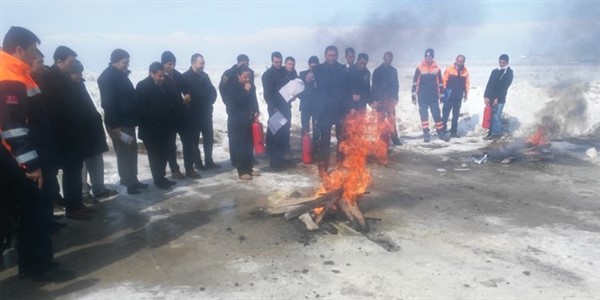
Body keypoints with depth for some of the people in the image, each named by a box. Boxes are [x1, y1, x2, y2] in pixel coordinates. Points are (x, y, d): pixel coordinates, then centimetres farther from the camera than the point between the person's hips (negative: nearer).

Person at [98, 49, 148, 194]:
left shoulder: (121, 75, 11)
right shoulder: (107, 77, -15)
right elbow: (108, 103, -20)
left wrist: (134, 119, 11)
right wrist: (115, 126, -22)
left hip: (127, 121, 9)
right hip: (118, 123, -8)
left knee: (130, 150, 14)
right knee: (124, 152, -1)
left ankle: (132, 180, 24)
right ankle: (129, 182, 9)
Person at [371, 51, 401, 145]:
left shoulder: (393, 71, 11)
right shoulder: (377, 71, 0)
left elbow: (396, 85, 15)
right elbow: (374, 86, -2)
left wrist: (395, 97, 8)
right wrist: (374, 99, -8)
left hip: (390, 99, 3)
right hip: (380, 99, -3)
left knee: (392, 119, 0)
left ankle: (395, 138, 3)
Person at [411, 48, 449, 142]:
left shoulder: (437, 68, 4)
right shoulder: (419, 68, -3)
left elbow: (440, 83, 10)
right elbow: (415, 83, -1)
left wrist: (441, 96, 10)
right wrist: (413, 96, -3)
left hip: (434, 97, 2)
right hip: (422, 97, -1)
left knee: (437, 115, 3)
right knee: (424, 115, 2)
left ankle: (441, 133, 13)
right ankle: (426, 134, 9)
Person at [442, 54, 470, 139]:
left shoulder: (465, 71, 2)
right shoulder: (449, 69, -8)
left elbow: (467, 83, 8)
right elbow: (444, 81, -6)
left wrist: (466, 94, 8)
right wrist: (443, 93, -7)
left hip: (459, 97, 4)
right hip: (449, 96, -4)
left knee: (456, 115, 10)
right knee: (445, 114, -3)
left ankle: (453, 132, 18)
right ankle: (443, 130, 2)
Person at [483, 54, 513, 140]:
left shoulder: (509, 72, -1)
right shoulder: (494, 71, 13)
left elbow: (505, 87, -9)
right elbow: (489, 84, 7)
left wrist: (497, 98, -16)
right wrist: (486, 96, -5)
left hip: (500, 99, -5)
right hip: (490, 98, 5)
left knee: (496, 116, -7)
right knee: (490, 116, 5)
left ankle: (497, 133, 1)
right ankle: (491, 133, 12)